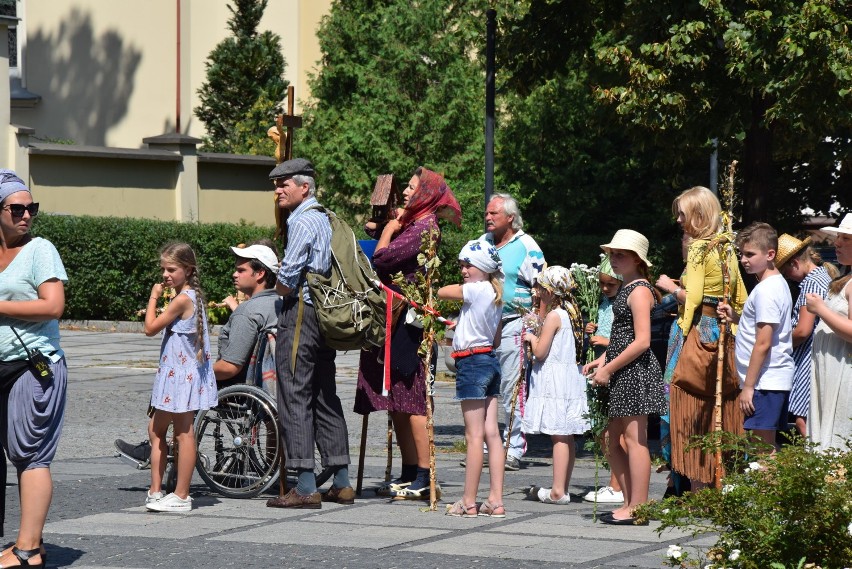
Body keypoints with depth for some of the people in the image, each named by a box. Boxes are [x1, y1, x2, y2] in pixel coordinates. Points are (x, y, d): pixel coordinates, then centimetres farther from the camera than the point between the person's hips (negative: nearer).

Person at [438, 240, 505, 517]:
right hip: (490, 360, 9)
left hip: (472, 361, -9)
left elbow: (442, 292, -4)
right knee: (491, 432, 6)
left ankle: (468, 502, -2)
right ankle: (496, 500, 5)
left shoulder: (476, 290, -13)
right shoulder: (494, 294, 14)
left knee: (474, 435, -6)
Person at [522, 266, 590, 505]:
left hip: (554, 379, -9)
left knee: (559, 436, -10)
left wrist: (532, 338, 3)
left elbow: (540, 352, -14)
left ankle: (558, 491, -11)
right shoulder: (570, 313, 12)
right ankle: (563, 488, 15)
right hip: (570, 377, 9)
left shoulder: (553, 316, -13)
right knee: (566, 437, 10)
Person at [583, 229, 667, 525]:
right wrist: (602, 360, 12)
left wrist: (608, 368, -16)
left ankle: (637, 509, -5)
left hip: (635, 371, -10)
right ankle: (631, 503, 16)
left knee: (634, 438, -7)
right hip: (621, 376, 10)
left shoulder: (639, 290, -12)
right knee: (613, 440, 11)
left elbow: (642, 341, -20)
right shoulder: (627, 288, 17)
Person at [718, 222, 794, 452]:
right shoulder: (778, 284, 16)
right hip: (778, 379, 10)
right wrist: (735, 317, 12)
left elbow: (763, 343, -19)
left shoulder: (766, 290, -16)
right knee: (767, 449, 11)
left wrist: (748, 386, -17)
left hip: (765, 381, -10)